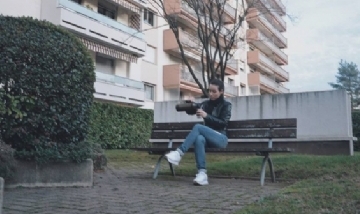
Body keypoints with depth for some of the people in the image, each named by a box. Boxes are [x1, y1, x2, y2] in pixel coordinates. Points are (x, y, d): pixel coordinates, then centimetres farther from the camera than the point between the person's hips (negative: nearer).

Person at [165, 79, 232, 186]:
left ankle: (179, 153, -34)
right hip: (208, 137, 3)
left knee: (198, 127, -30)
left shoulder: (226, 105, 5)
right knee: (199, 139, -36)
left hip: (221, 138, -3)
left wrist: (206, 116, -20)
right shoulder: (206, 103, 16)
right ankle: (202, 173, -45)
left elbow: (223, 123, -8)